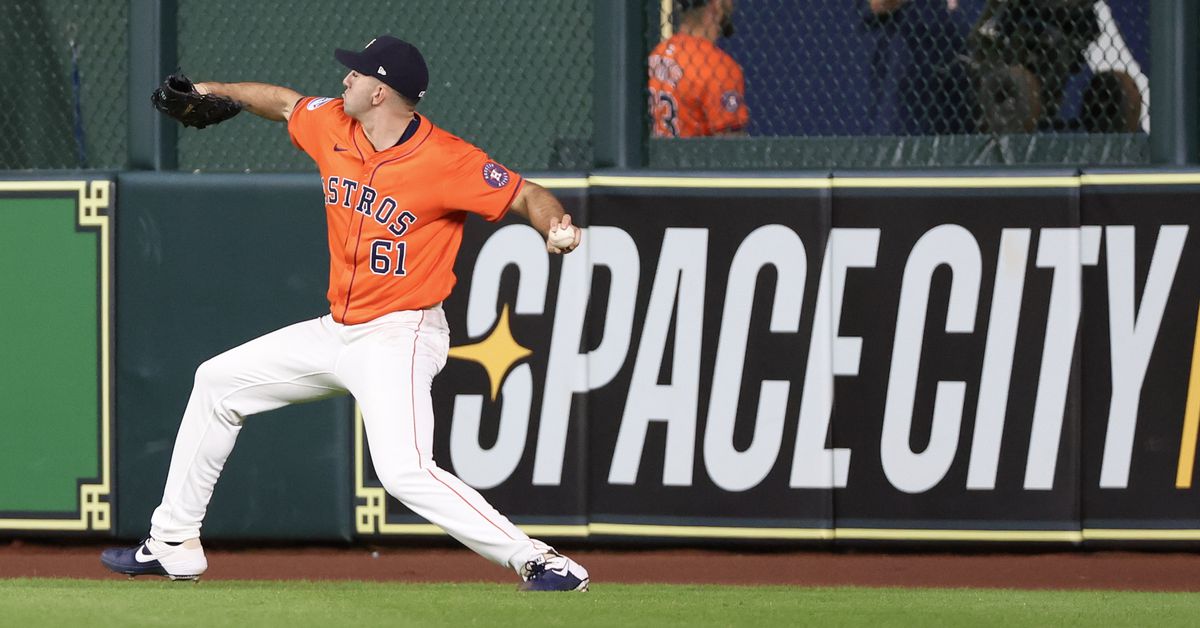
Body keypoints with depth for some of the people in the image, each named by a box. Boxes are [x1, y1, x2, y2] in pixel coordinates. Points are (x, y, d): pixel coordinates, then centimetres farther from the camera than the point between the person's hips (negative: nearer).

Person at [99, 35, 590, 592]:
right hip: (338, 332, 9)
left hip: (399, 339, -9)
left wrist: (556, 228, -34)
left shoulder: (446, 160, -20)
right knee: (218, 381, 19)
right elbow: (286, 104, 22)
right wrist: (218, 91, 23)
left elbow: (527, 195, -15)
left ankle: (540, 562, -25)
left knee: (404, 472, -28)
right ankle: (173, 546, 29)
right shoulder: (333, 127, 1)